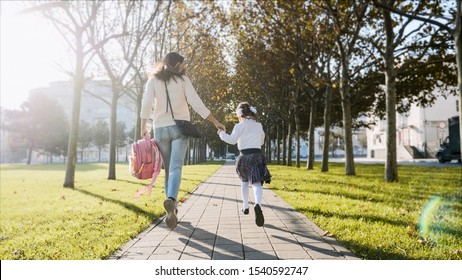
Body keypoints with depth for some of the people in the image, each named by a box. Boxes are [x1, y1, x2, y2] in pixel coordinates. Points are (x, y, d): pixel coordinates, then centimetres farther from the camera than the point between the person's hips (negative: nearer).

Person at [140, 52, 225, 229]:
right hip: (180, 127, -2)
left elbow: (146, 105, -3)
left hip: (161, 129, 2)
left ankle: (172, 209, 13)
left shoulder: (153, 80, 8)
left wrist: (143, 127, 6)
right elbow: (197, 104, -3)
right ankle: (171, 200, -38)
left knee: (168, 169, 12)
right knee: (176, 167, -12)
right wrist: (215, 122, 1)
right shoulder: (183, 80, 4)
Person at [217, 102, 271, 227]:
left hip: (244, 156, -1)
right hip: (257, 155, 1)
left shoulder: (239, 126, -1)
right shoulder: (259, 125, 13)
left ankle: (245, 207, 26)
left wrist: (222, 133, 2)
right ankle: (258, 205, -39)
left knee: (244, 181, 22)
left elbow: (232, 140, -13)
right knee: (256, 183, -11)